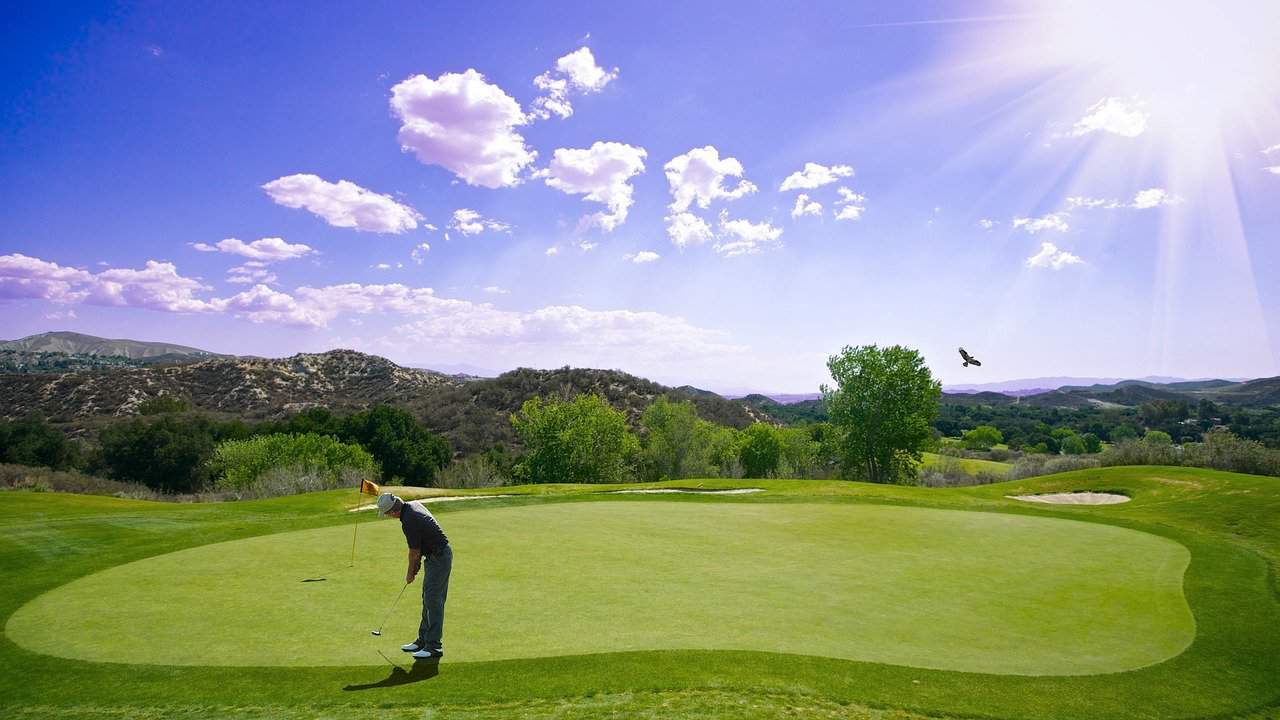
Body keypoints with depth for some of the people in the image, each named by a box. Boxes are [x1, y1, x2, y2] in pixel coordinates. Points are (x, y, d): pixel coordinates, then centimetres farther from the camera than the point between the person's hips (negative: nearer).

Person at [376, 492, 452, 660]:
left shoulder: (409, 522, -24)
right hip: (438, 554, 10)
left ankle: (434, 646, -2)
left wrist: (410, 573, 5)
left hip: (439, 557, -10)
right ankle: (423, 641, 20)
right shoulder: (414, 505, 5)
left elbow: (414, 552, -11)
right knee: (428, 599, 14)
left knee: (433, 601, -7)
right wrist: (418, 560, 15)